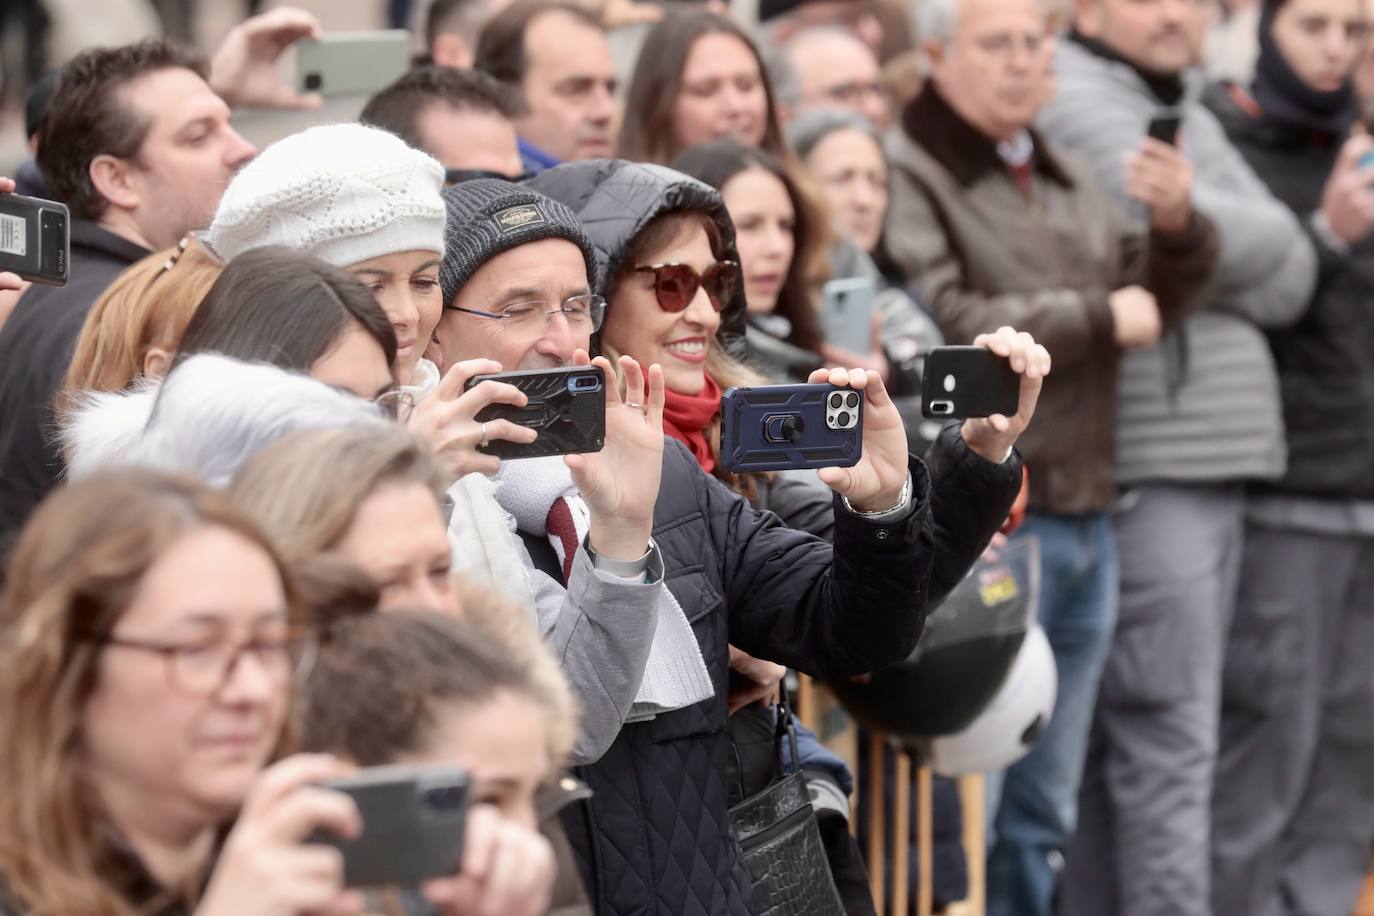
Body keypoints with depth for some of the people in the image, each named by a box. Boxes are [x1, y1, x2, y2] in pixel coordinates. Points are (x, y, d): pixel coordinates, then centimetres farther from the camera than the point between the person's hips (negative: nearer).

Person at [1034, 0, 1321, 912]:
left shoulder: (1195, 119, 20)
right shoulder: (1074, 101, -7)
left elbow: (1288, 278, 6)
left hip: (1215, 462, 8)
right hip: (1145, 470, -8)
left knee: (1119, 740, 11)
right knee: (1167, 744, -9)